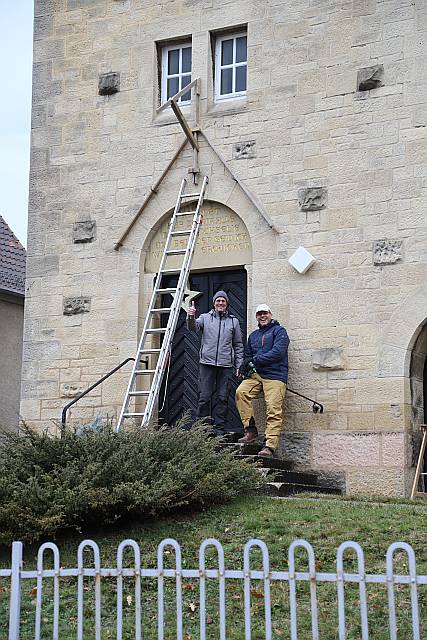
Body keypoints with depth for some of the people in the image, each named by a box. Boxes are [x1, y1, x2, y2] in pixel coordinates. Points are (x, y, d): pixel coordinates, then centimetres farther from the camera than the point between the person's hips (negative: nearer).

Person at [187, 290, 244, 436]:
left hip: (226, 365, 2)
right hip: (207, 364, -1)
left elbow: (238, 346, 15)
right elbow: (193, 327, -10)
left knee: (222, 398, 3)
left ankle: (220, 430, 9)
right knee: (204, 397, -2)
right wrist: (191, 317, -32)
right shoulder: (205, 318, 9)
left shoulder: (233, 321, 13)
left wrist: (238, 365, 8)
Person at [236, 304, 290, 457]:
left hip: (275, 376, -6)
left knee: (274, 411, -14)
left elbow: (278, 352, -11)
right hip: (256, 375, 6)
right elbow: (247, 356, 29)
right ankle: (251, 430, -14)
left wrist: (255, 360, -10)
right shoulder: (253, 335, 24)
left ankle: (270, 447, -17)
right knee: (241, 392, -20)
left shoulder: (279, 331, 4)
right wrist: (248, 364, 3)